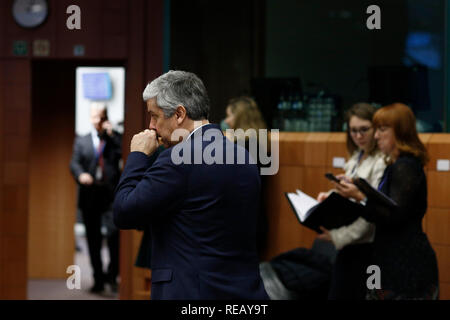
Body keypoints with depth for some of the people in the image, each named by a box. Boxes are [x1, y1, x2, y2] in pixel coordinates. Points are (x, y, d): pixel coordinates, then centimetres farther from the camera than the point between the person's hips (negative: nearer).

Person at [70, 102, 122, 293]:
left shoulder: (115, 139, 10)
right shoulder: (81, 141, 15)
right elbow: (74, 163, 2)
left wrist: (112, 134, -7)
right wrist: (81, 175, -20)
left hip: (111, 196, -2)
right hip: (90, 196, 2)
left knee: (114, 233, -18)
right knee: (93, 240, 6)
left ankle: (112, 275, -4)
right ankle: (99, 280, 14)